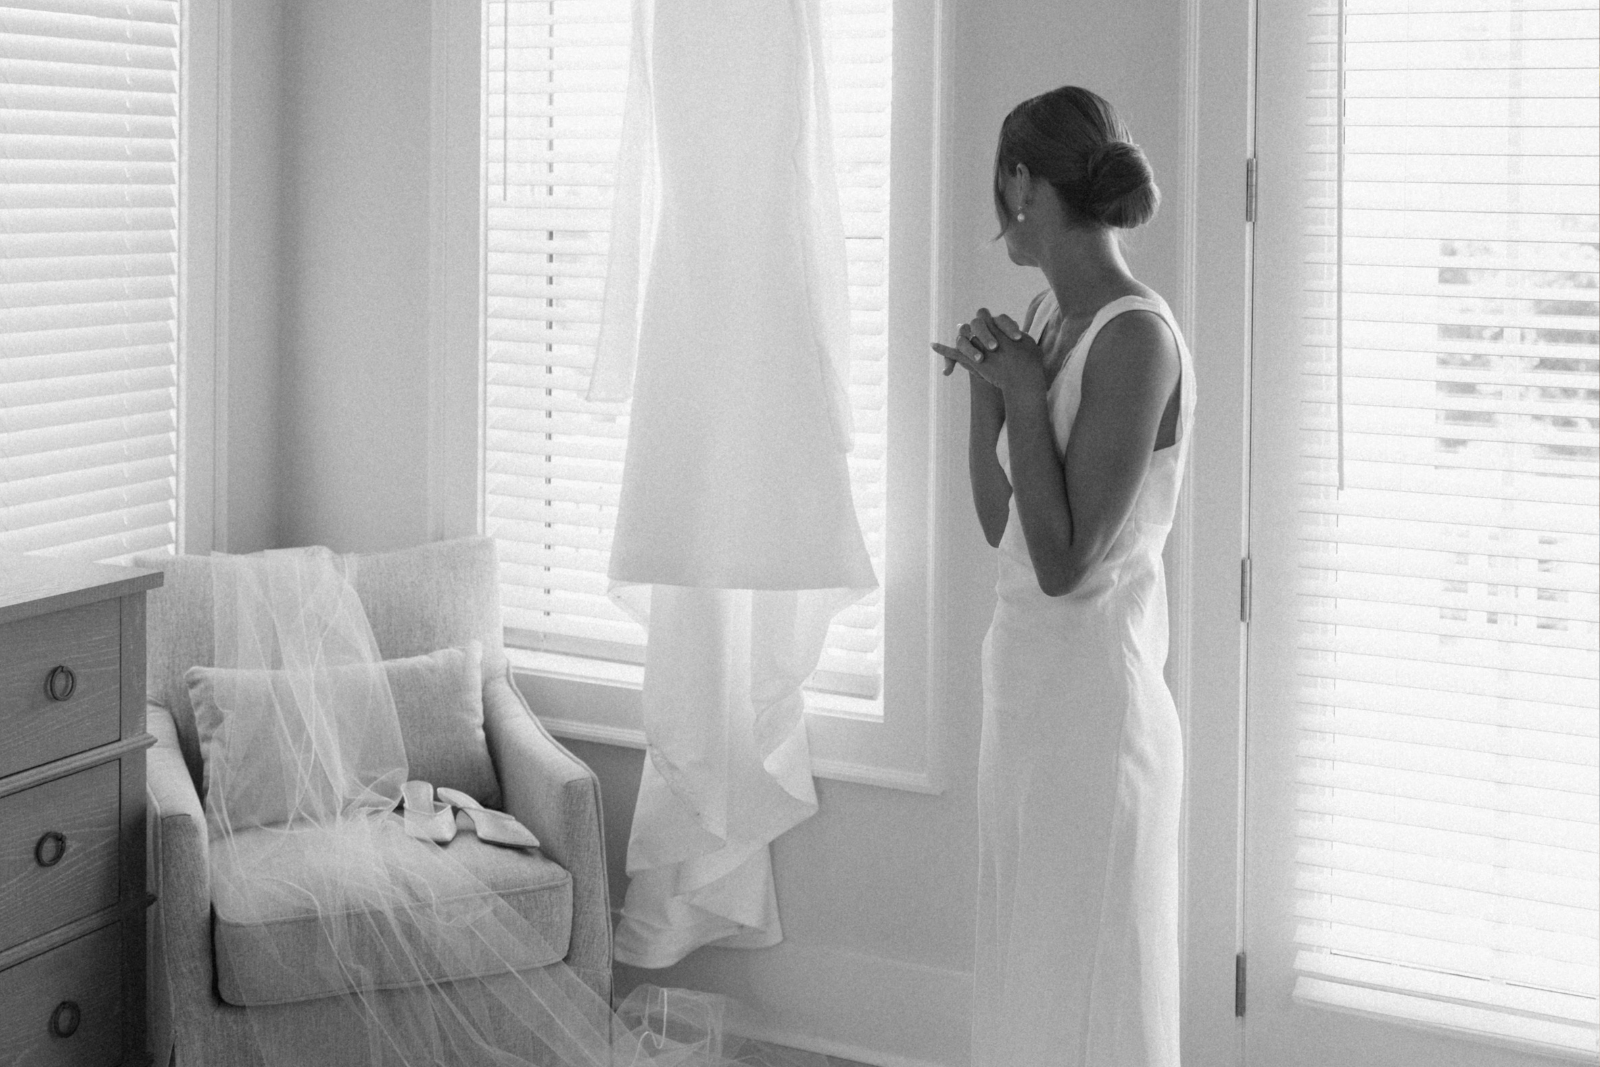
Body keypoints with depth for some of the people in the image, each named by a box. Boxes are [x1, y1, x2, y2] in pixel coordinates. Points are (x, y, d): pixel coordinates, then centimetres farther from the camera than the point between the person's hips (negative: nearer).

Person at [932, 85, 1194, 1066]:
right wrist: (987, 385, 1)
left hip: (1093, 697, -9)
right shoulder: (1051, 316, 7)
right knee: (1024, 978, 17)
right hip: (1029, 687, 9)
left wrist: (1024, 395, -17)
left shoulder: (1137, 340, -19)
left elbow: (1065, 564, -21)